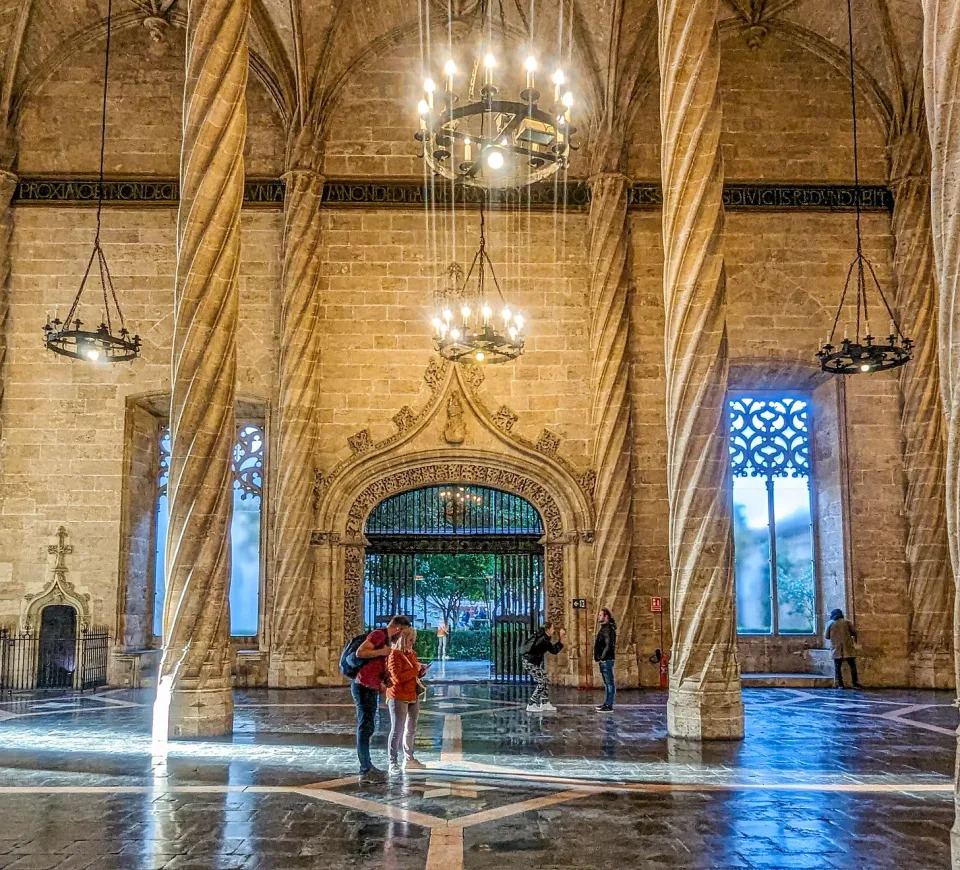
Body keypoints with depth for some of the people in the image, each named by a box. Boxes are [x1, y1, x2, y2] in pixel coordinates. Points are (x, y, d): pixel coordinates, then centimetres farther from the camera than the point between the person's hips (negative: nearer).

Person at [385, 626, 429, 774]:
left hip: (413, 697, 9)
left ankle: (409, 759, 27)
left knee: (411, 729, 16)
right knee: (397, 730, -7)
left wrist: (421, 671, 5)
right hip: (398, 697, -9)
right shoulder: (394, 654, -13)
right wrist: (415, 670, -19)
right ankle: (393, 763, -4)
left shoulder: (411, 654, 13)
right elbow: (397, 677, -22)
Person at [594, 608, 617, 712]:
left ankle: (609, 706, -7)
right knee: (607, 683, 15)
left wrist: (602, 658, -18)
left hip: (606, 660, -11)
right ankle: (606, 703, 21)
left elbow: (609, 645, -21)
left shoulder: (608, 629, -14)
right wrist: (598, 657, 15)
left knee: (609, 683, -7)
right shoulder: (603, 628, 17)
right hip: (603, 660, 11)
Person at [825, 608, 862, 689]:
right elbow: (854, 632, 0)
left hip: (836, 649, 0)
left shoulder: (830, 623, 4)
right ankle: (856, 683, 0)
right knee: (852, 666, 5)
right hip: (848, 647, 0)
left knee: (837, 667, 3)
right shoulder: (847, 622, 3)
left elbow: (826, 636, 5)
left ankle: (840, 684, -3)